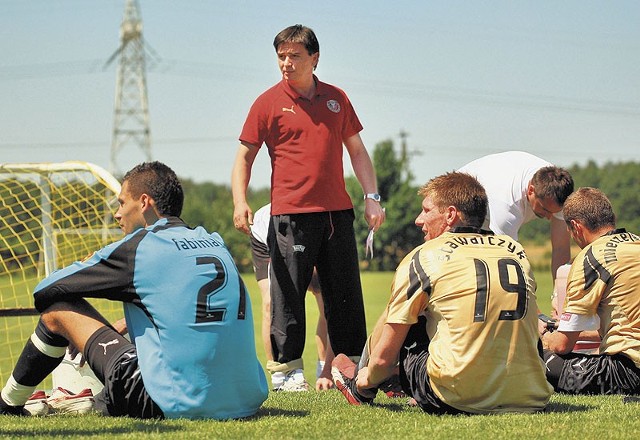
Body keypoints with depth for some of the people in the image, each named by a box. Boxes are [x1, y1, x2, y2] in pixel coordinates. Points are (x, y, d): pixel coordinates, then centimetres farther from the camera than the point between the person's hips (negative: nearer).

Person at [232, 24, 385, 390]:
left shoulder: (336, 98, 12)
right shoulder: (269, 103, 1)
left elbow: (357, 150, 18)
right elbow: (245, 156, 1)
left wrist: (372, 196, 9)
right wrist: (240, 202, -14)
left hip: (337, 211, 4)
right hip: (291, 213, -4)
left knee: (346, 292, 8)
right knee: (289, 292, -4)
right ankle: (287, 367, 4)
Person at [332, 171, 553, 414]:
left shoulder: (422, 258, 0)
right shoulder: (516, 249, 14)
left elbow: (385, 356, 4)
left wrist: (366, 381, 25)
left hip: (455, 401, -5)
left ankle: (361, 387, 46)